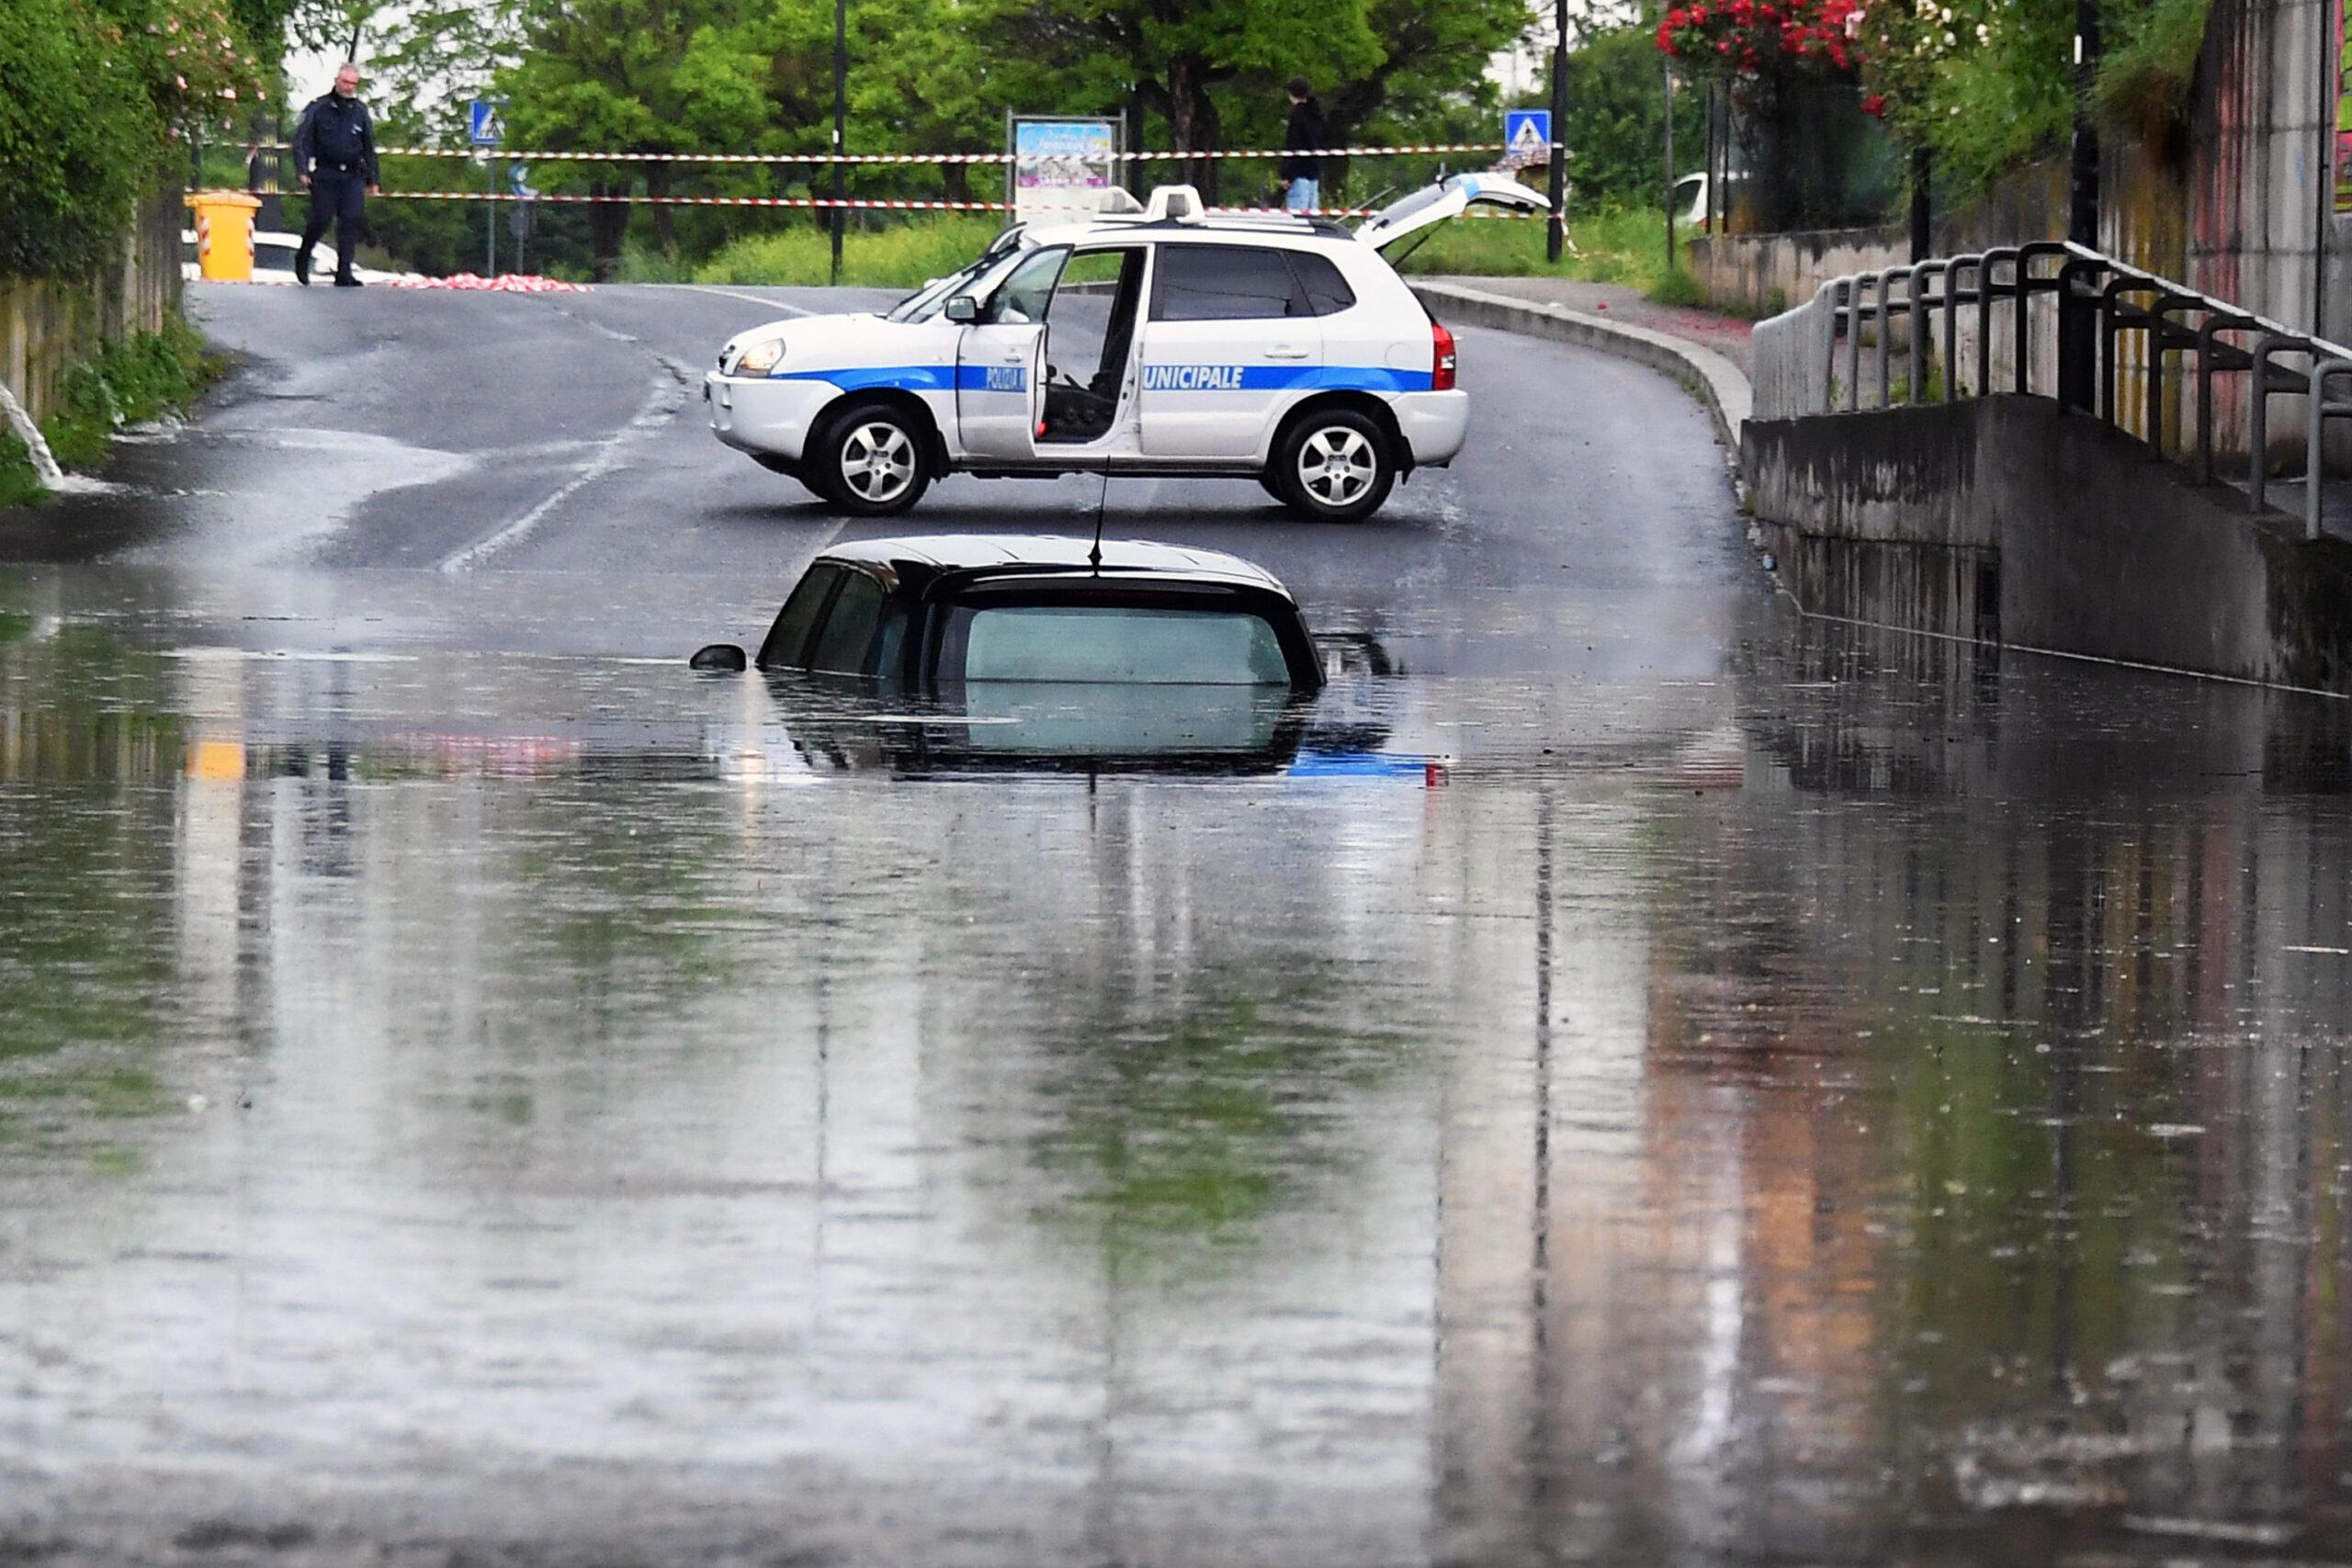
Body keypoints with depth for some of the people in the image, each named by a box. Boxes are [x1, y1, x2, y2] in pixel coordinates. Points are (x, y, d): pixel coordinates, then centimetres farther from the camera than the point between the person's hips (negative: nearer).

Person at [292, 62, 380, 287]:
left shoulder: (360, 111, 12)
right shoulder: (318, 108, 1)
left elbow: (369, 148, 20)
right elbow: (301, 140, 0)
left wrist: (372, 180, 17)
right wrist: (302, 170, -12)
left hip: (352, 176, 3)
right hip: (324, 174, -3)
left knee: (350, 221, -8)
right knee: (320, 220, -6)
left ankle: (344, 273, -7)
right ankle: (302, 260, 20)